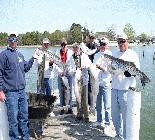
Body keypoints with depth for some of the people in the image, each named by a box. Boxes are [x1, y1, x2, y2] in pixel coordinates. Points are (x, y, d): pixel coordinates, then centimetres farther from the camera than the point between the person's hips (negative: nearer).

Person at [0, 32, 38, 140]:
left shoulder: (19, 54, 13)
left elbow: (25, 68, 22)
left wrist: (33, 58, 13)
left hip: (22, 91, 7)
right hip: (11, 92, -6)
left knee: (24, 116, 14)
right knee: (13, 118, -1)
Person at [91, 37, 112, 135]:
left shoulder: (110, 55, -3)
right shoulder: (97, 55, 15)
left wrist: (100, 67, -23)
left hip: (106, 83, -5)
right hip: (97, 83, 6)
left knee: (107, 106, -3)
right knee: (98, 104, 15)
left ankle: (107, 124, 7)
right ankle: (99, 121, 30)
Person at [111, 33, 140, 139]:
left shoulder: (133, 54, -2)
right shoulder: (116, 55, 16)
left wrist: (129, 73, -27)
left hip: (126, 89, -6)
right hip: (114, 88, 6)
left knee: (126, 116, -1)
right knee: (115, 114, 14)